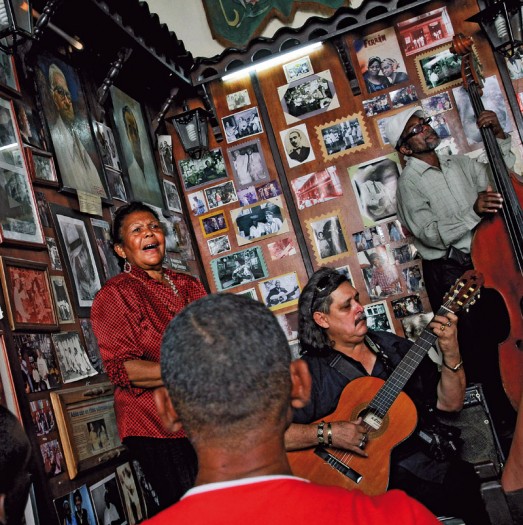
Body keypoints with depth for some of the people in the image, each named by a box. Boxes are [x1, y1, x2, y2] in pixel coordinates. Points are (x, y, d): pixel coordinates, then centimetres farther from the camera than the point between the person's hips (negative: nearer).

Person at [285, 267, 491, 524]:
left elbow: (449, 403, 13)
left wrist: (451, 353, -1)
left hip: (429, 461, 5)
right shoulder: (311, 371, -3)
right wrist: (328, 433, -21)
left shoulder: (391, 346, 13)